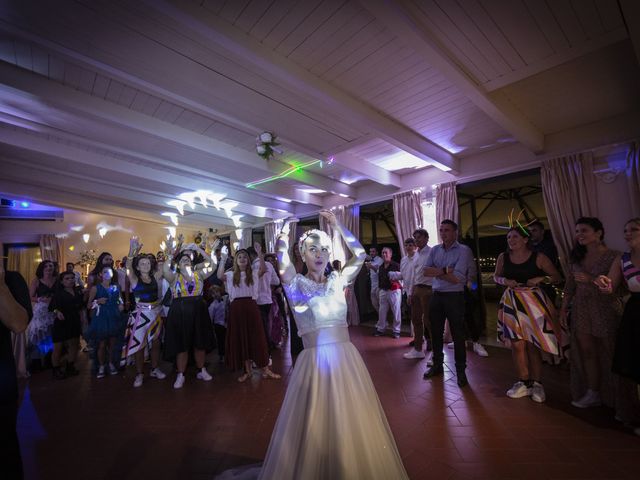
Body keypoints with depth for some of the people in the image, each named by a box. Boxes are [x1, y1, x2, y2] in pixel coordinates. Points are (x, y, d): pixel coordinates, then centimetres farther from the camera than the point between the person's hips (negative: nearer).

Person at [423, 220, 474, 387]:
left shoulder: (463, 250, -10)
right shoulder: (434, 250, 6)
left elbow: (457, 278, -18)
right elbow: (426, 271, -5)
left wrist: (437, 271, -9)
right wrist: (445, 270, -17)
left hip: (454, 297, -5)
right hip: (436, 296, 5)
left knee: (458, 334, 4)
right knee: (436, 332, 15)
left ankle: (461, 371, 20)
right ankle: (437, 365, 31)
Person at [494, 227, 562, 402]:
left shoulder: (538, 258, -5)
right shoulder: (503, 257, 2)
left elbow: (556, 277, 4)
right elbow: (496, 277, 14)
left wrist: (540, 279, -14)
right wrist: (505, 280, -7)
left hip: (534, 302, -2)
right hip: (512, 302, 2)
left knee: (533, 344, 1)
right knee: (517, 344, 4)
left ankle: (537, 384, 20)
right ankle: (523, 383, 20)